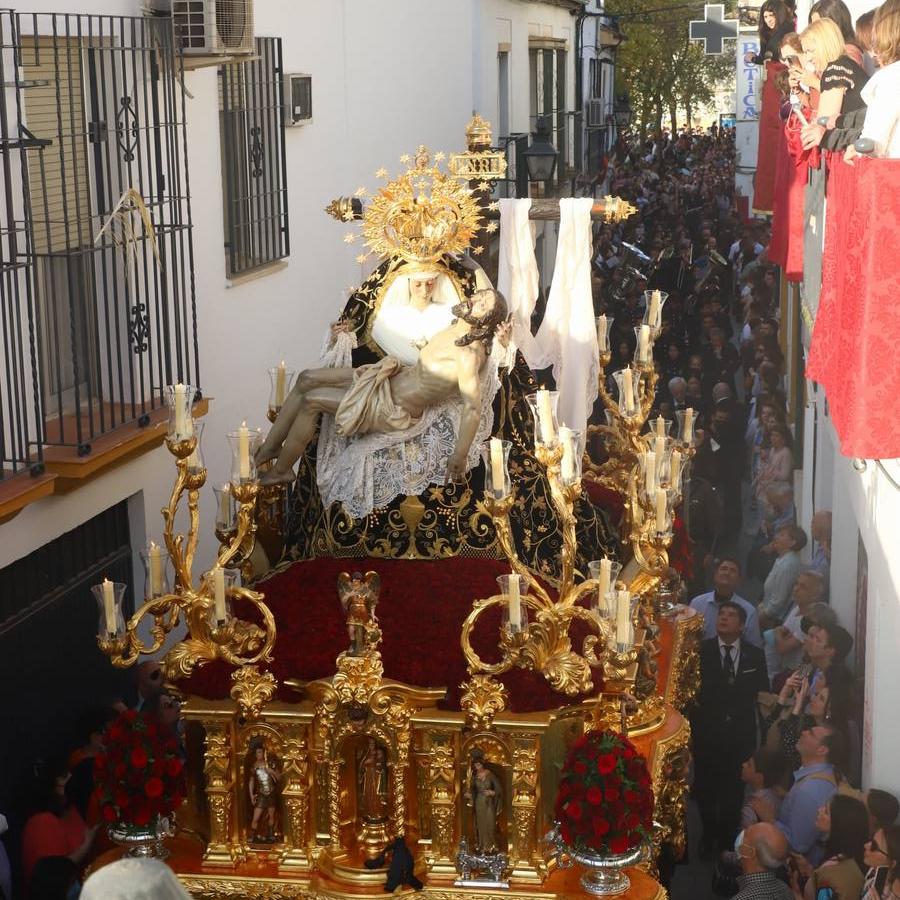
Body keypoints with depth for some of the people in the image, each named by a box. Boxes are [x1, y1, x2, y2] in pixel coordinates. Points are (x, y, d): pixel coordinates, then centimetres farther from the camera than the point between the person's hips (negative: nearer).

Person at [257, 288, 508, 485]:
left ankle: (281, 470, 6)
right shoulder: (456, 329, -3)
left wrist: (459, 456, -28)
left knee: (311, 400, -12)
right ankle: (269, 448, 11)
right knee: (307, 379, 3)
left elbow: (473, 409, -31)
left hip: (393, 408, -9)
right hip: (396, 377, 9)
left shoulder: (468, 355, -29)